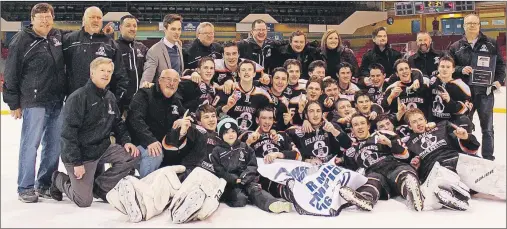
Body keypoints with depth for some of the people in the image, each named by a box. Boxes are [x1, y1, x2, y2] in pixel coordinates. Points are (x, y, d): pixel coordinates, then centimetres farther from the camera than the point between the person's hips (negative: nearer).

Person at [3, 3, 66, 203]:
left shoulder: (58, 37, 9)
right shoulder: (22, 40, -5)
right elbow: (11, 74, -5)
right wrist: (14, 103, -6)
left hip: (57, 101, 5)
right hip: (34, 102, -5)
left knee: (54, 145, 9)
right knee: (30, 144, 0)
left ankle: (45, 184, 22)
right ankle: (25, 188, 12)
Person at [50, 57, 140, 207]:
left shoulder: (110, 97, 6)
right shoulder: (78, 97, -17)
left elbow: (118, 123, 17)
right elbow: (68, 132, -20)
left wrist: (126, 141, -2)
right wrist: (76, 162, -21)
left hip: (103, 148, 7)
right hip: (81, 153, -7)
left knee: (133, 155, -14)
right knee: (84, 201, -7)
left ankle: (100, 187, 4)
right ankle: (59, 179, 25)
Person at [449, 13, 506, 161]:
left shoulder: (491, 44, 5)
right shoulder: (455, 47, 6)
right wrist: (461, 70, -15)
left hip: (485, 91, 0)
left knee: (487, 127, 6)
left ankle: (488, 157, 15)